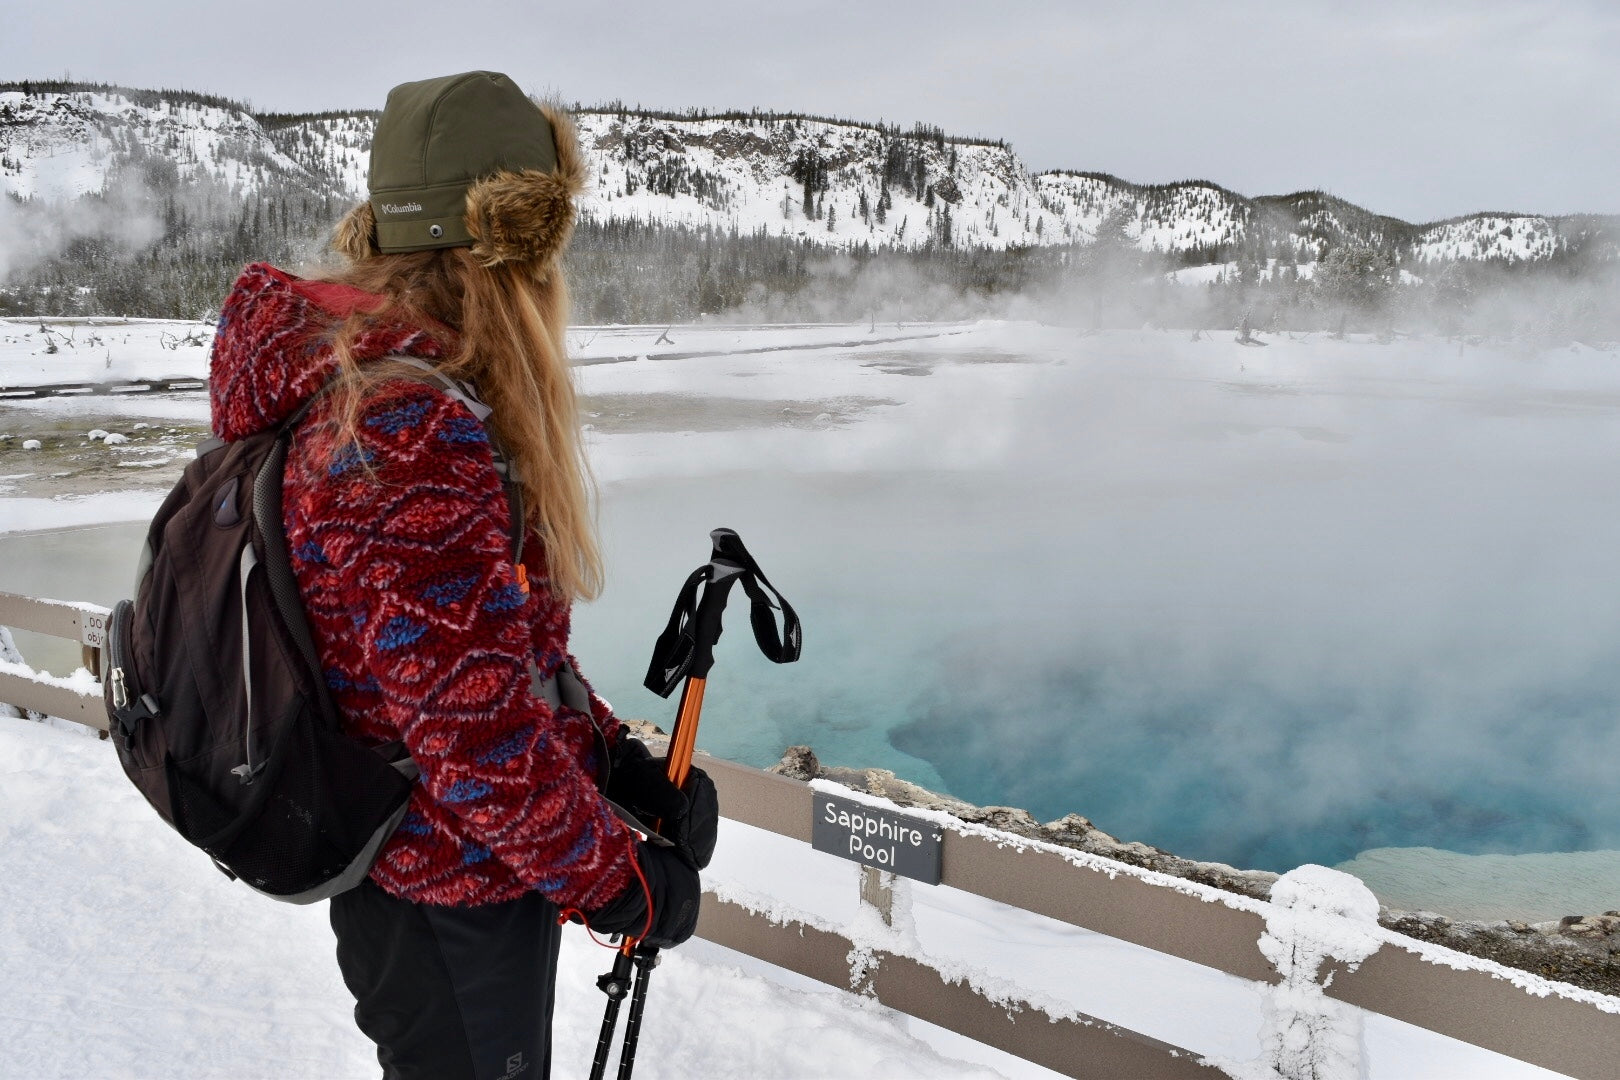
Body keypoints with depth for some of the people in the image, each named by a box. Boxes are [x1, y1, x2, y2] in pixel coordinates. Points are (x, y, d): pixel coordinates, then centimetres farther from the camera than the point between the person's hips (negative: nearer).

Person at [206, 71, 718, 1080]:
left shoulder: (350, 383, 5)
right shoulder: (414, 433, -28)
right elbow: (475, 729, -29)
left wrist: (618, 760, 3)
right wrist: (620, 884, -15)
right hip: (454, 903, -9)